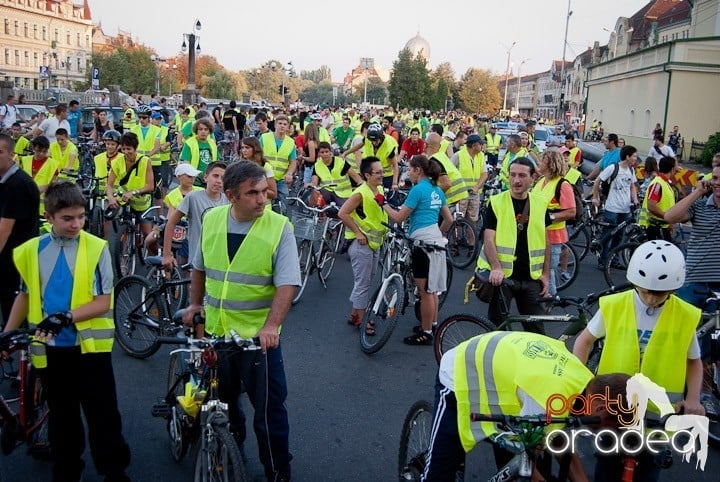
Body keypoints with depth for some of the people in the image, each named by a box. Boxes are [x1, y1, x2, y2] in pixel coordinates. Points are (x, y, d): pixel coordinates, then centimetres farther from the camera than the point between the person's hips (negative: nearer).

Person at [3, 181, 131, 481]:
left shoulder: (97, 248, -8)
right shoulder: (31, 251, 1)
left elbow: (104, 302, -11)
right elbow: (25, 295, 13)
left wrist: (65, 317, -24)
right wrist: (7, 333, 9)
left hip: (89, 345, -3)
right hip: (51, 349, 3)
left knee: (103, 415, 3)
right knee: (61, 417, 16)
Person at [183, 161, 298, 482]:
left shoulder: (279, 227, -14)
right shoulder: (212, 220, 0)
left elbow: (287, 283, -19)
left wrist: (271, 326, -29)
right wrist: (195, 303, 18)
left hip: (260, 336, -4)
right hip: (215, 332, 5)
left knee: (269, 409, 4)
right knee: (221, 401, 22)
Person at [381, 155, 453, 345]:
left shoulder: (418, 189, -11)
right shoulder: (437, 190, 13)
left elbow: (398, 217, -11)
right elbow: (449, 219, 17)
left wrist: (383, 203, 2)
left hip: (423, 243, -9)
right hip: (435, 241, 9)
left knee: (425, 291, -1)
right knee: (431, 288, 19)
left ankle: (426, 333, 7)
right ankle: (432, 324, 30)